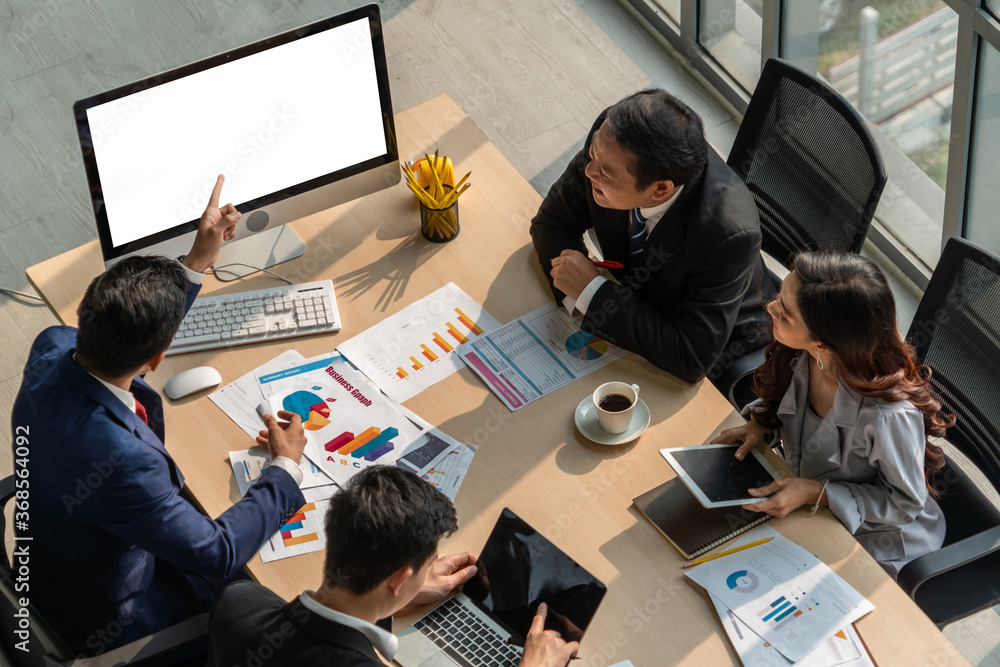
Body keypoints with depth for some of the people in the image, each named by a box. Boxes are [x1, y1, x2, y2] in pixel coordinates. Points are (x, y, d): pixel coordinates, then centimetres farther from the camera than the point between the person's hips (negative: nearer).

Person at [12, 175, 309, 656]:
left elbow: (123, 336, 6)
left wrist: (197, 263, 4)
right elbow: (217, 557, -31)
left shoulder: (53, 347, -20)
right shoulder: (119, 459, -44)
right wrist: (286, 467, -18)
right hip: (102, 624, -7)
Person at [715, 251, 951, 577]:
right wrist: (761, 422, -12)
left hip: (880, 546, -6)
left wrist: (817, 494, -29)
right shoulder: (797, 356, -20)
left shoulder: (889, 415, -40)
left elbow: (906, 503, -22)